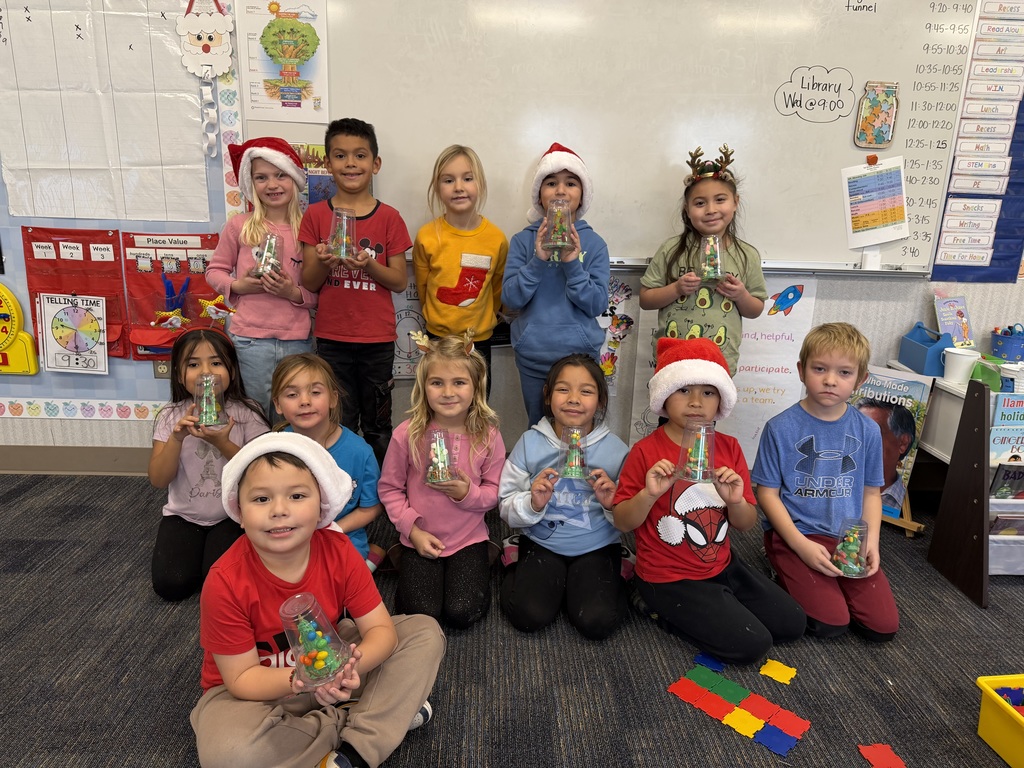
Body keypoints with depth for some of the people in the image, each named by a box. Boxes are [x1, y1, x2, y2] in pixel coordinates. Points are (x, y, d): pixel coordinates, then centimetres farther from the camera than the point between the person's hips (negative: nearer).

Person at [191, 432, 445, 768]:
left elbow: (381, 629, -16)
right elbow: (241, 678, -19)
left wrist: (352, 666, -39)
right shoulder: (225, 583, -26)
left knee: (425, 632, -11)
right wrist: (298, 679, -39)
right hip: (258, 689, -2)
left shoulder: (339, 551, -19)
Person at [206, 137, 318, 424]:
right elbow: (215, 270, 11)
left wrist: (293, 292, -13)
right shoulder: (239, 226, 2)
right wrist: (238, 286, -8)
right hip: (250, 340, 0)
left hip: (297, 341, 1)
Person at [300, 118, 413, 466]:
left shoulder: (389, 218, 0)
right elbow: (308, 282, 3)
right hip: (332, 338, 1)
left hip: (377, 339, -1)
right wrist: (324, 262, -19)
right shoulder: (315, 215, 3)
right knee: (339, 427, 10)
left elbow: (400, 281, 0)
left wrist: (368, 265, -19)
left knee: (377, 427, 9)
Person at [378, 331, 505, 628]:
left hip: (469, 538, 0)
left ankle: (481, 564, 19)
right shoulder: (407, 434, -12)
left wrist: (468, 493, -22)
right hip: (420, 539, 0)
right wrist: (412, 529, -11)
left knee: (462, 612, -11)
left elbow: (495, 491, -2)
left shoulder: (488, 436, -9)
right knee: (421, 612, -11)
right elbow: (389, 487, -3)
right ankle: (407, 564, 19)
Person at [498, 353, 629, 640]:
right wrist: (532, 503, -24)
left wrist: (613, 504, -22)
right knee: (529, 616, -16)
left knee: (596, 622, -18)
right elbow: (506, 508, -4)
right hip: (542, 543, 1)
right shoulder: (530, 443, -7)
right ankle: (517, 574, 15)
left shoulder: (615, 448, -7)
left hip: (597, 547, 0)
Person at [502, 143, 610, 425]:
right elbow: (511, 299, -8)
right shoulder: (523, 240, -1)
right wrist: (538, 259, -20)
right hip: (533, 357, 1)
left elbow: (597, 306, -8)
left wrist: (572, 262, -20)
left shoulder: (594, 243, -2)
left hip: (581, 353, 0)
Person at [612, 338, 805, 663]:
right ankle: (662, 608, 5)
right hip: (670, 578, -6)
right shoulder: (645, 452, -16)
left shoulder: (729, 448, -2)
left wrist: (736, 500, -21)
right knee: (752, 644, -11)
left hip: (723, 565, 6)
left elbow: (746, 524, 2)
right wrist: (649, 493, -31)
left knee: (792, 623, 10)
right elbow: (622, 522, -12)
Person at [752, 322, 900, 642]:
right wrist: (801, 544, -17)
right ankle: (789, 574, 12)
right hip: (795, 535, -4)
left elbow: (870, 492, 10)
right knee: (831, 623, -16)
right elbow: (767, 493, -8)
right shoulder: (781, 428, -11)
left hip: (849, 538, 4)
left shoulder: (868, 430, 1)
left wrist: (871, 541, -5)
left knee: (884, 625, -3)